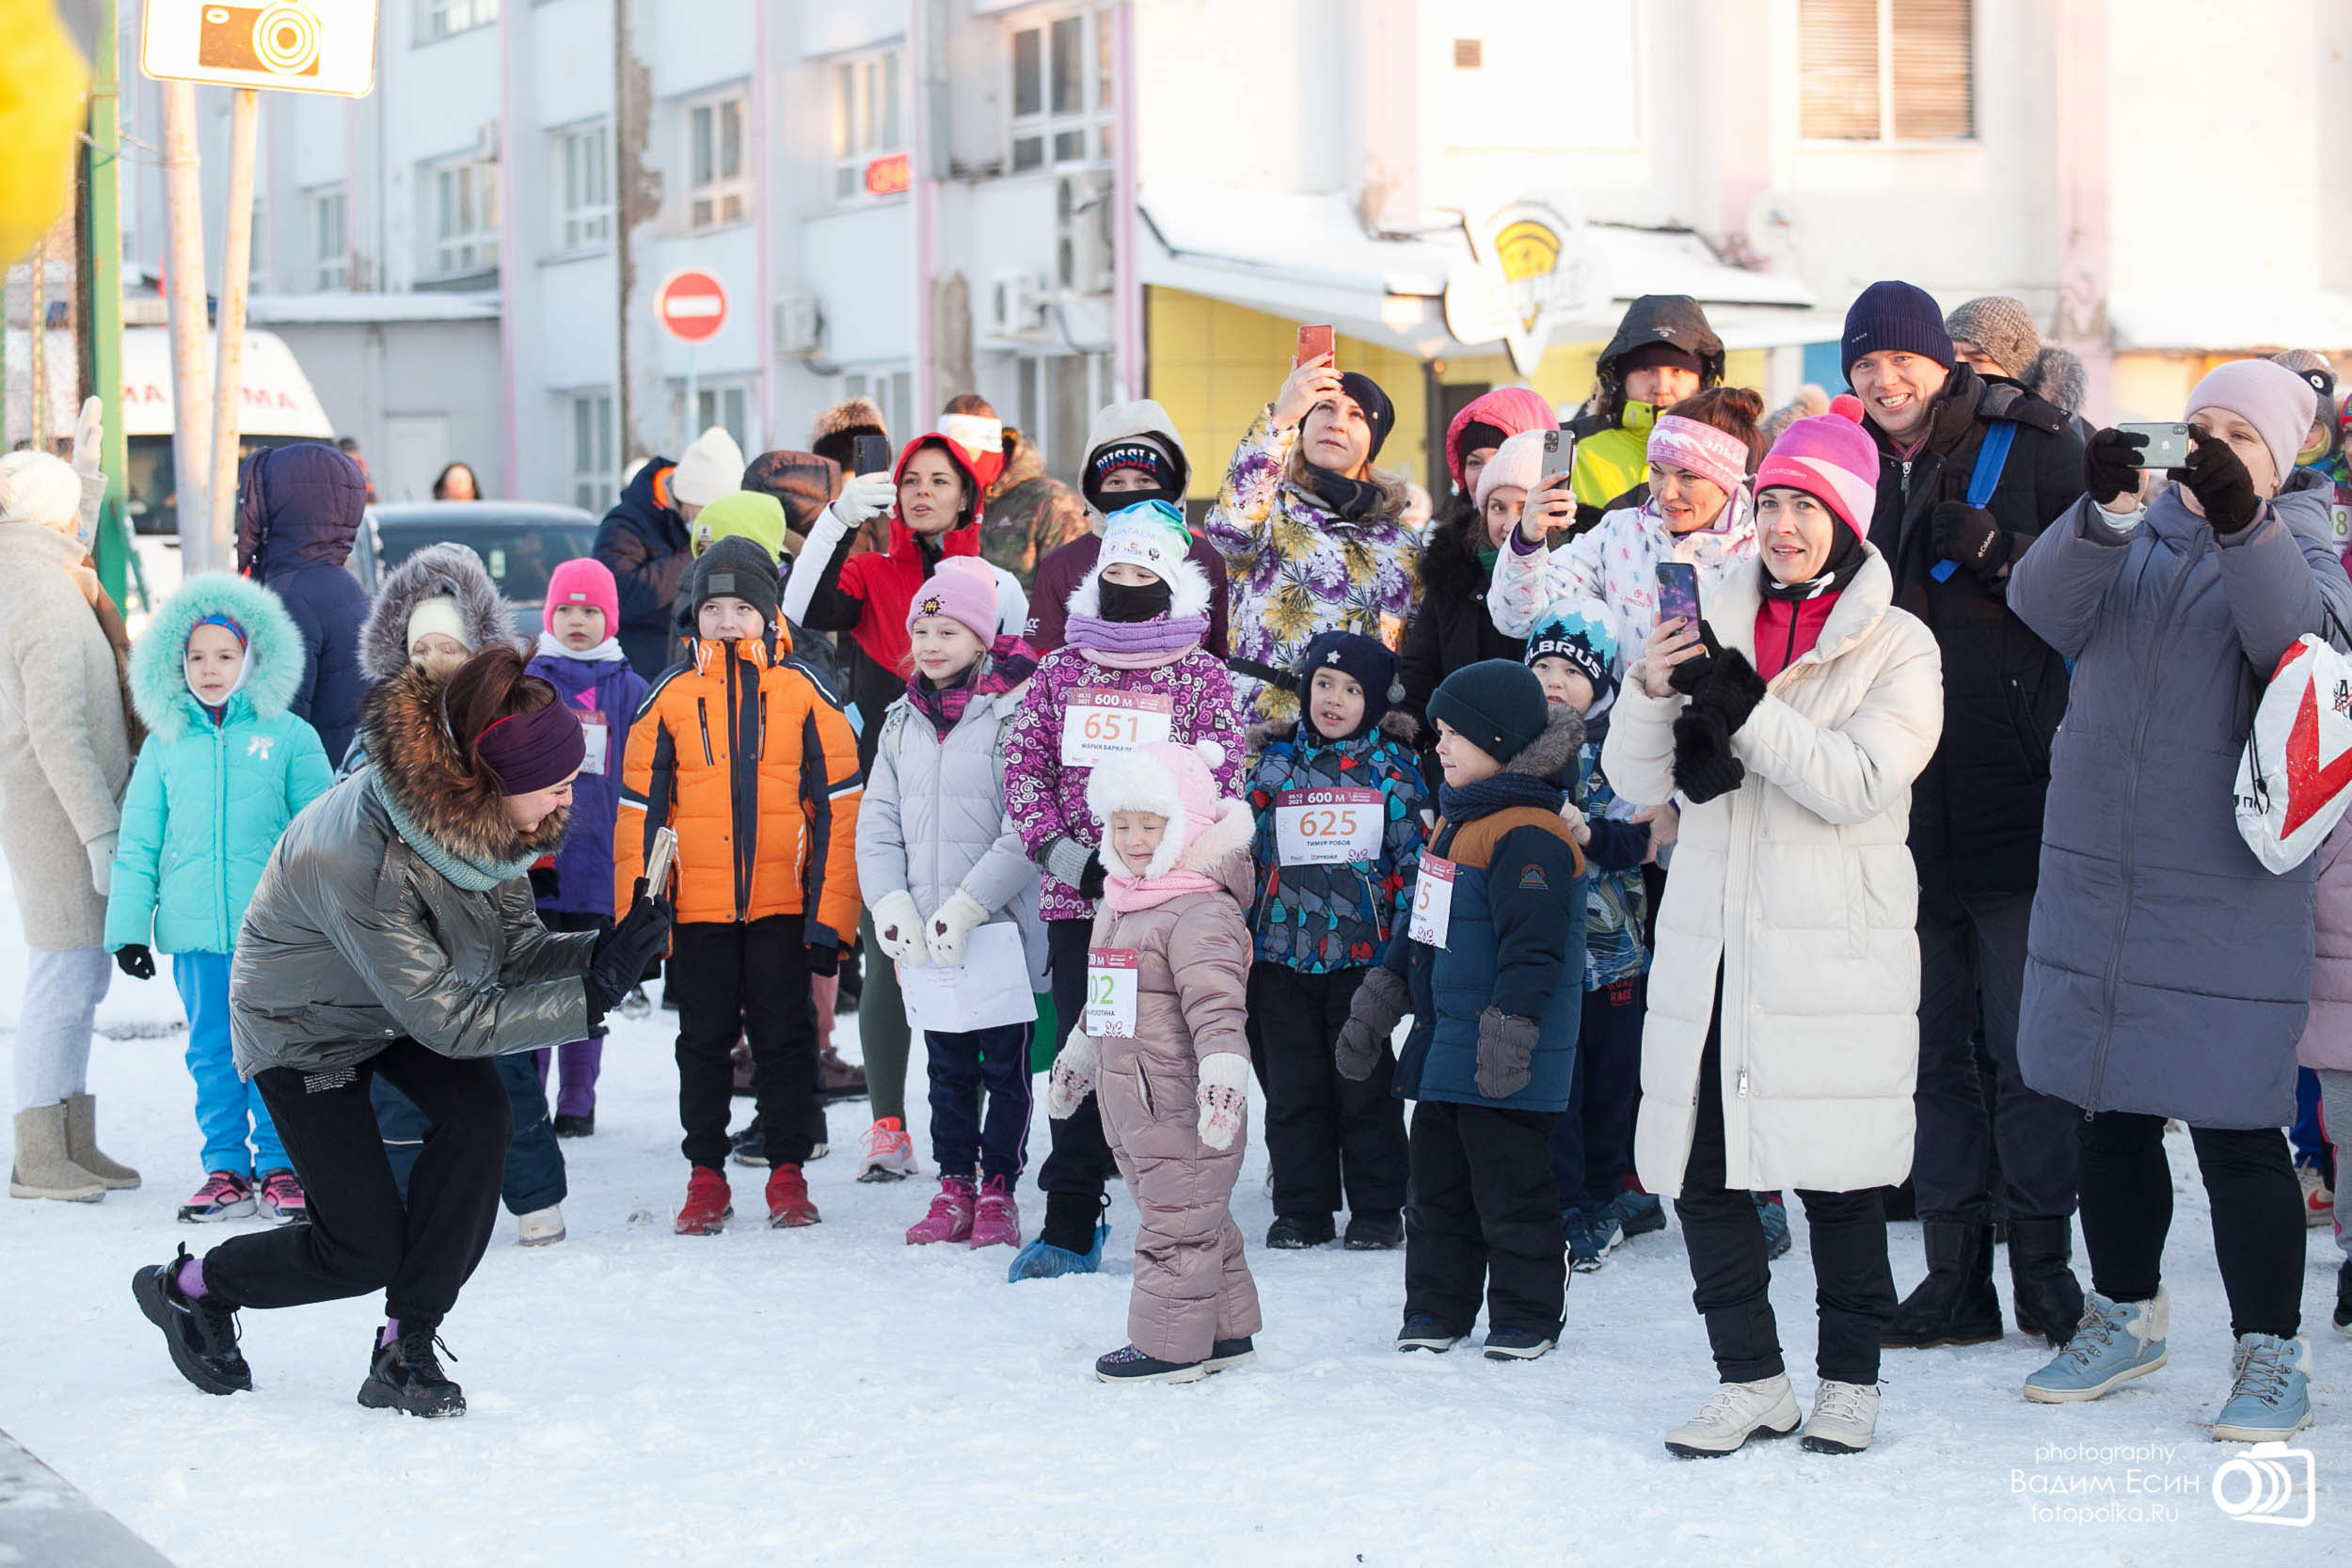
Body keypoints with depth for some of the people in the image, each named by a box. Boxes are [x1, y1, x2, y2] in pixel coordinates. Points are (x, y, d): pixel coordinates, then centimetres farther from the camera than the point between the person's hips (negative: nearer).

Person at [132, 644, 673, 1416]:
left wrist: (601, 952, -27)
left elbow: (514, 945, -7)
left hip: (408, 999, 6)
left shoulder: (477, 813, -18)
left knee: (477, 1112, -23)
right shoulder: (360, 858, -40)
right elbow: (447, 1019, -34)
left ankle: (403, 1352, -9)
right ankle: (189, 1287, 23)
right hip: (305, 1026, -6)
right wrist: (593, 992, -36)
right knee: (365, 1249, -7)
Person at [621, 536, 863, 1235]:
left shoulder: (804, 694, 0)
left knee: (785, 1038, 4)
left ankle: (788, 1174, 14)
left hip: (783, 904, -1)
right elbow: (640, 813, 6)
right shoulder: (671, 698, 4)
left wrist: (830, 914, -5)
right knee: (704, 1040, 8)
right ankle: (705, 1177, 18)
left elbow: (838, 810, 1)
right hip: (696, 907, 1)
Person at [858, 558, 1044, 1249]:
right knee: (947, 1067, 11)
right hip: (924, 936, 5)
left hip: (1002, 928, -5)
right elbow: (877, 824, 9)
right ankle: (954, 1186, 18)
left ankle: (999, 1191, 11)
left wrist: (965, 908, -18)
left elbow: (1025, 830, -15)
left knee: (1005, 1066, 3)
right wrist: (892, 905, -6)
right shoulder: (902, 722, 10)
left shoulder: (1014, 714, -9)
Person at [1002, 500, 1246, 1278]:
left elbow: (1217, 781, -3)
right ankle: (1069, 1228, 8)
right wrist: (1067, 855, -7)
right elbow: (1023, 767, 7)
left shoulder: (1202, 676, 3)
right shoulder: (1059, 672, 11)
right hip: (1076, 897, 2)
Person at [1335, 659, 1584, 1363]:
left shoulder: (1529, 836, -18)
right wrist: (1378, 1002, 24)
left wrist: (1510, 1029, -28)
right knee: (1436, 1182, 14)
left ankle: (1526, 1315, 11)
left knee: (1510, 1188, 0)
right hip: (1443, 1047, 10)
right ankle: (1436, 1308, 24)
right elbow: (1423, 927, 24)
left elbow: (1534, 947, -24)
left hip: (1502, 1065, -10)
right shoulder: (1454, 822, 15)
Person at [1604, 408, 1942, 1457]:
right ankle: (1752, 1380, 12)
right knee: (1698, 1169, 1)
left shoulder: (1897, 648, 1)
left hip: (1834, 950, -4)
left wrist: (1744, 705, -19)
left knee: (1836, 1174, 1)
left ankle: (1850, 1378, 17)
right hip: (1710, 941, 4)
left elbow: (1858, 783, -14)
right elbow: (1636, 780, 8)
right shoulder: (1720, 626, 12)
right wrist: (1650, 689, -12)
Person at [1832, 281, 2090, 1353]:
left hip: (2014, 793, -5)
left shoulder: (2034, 448, -1)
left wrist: (1992, 551, -20)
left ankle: (2044, 1266, 7)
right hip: (1903, 811, 5)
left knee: (2025, 1043, -3)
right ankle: (1955, 1276, 15)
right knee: (1927, 1045, 8)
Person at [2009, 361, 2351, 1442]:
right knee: (2109, 1111, 14)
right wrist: (2103, 512, -28)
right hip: (2095, 867, 4)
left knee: (2235, 1127, -6)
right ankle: (2125, 1314, 31)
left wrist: (2242, 525, -38)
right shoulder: (2132, 534, 8)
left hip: (2227, 886, -4)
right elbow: (2045, 605, -10)